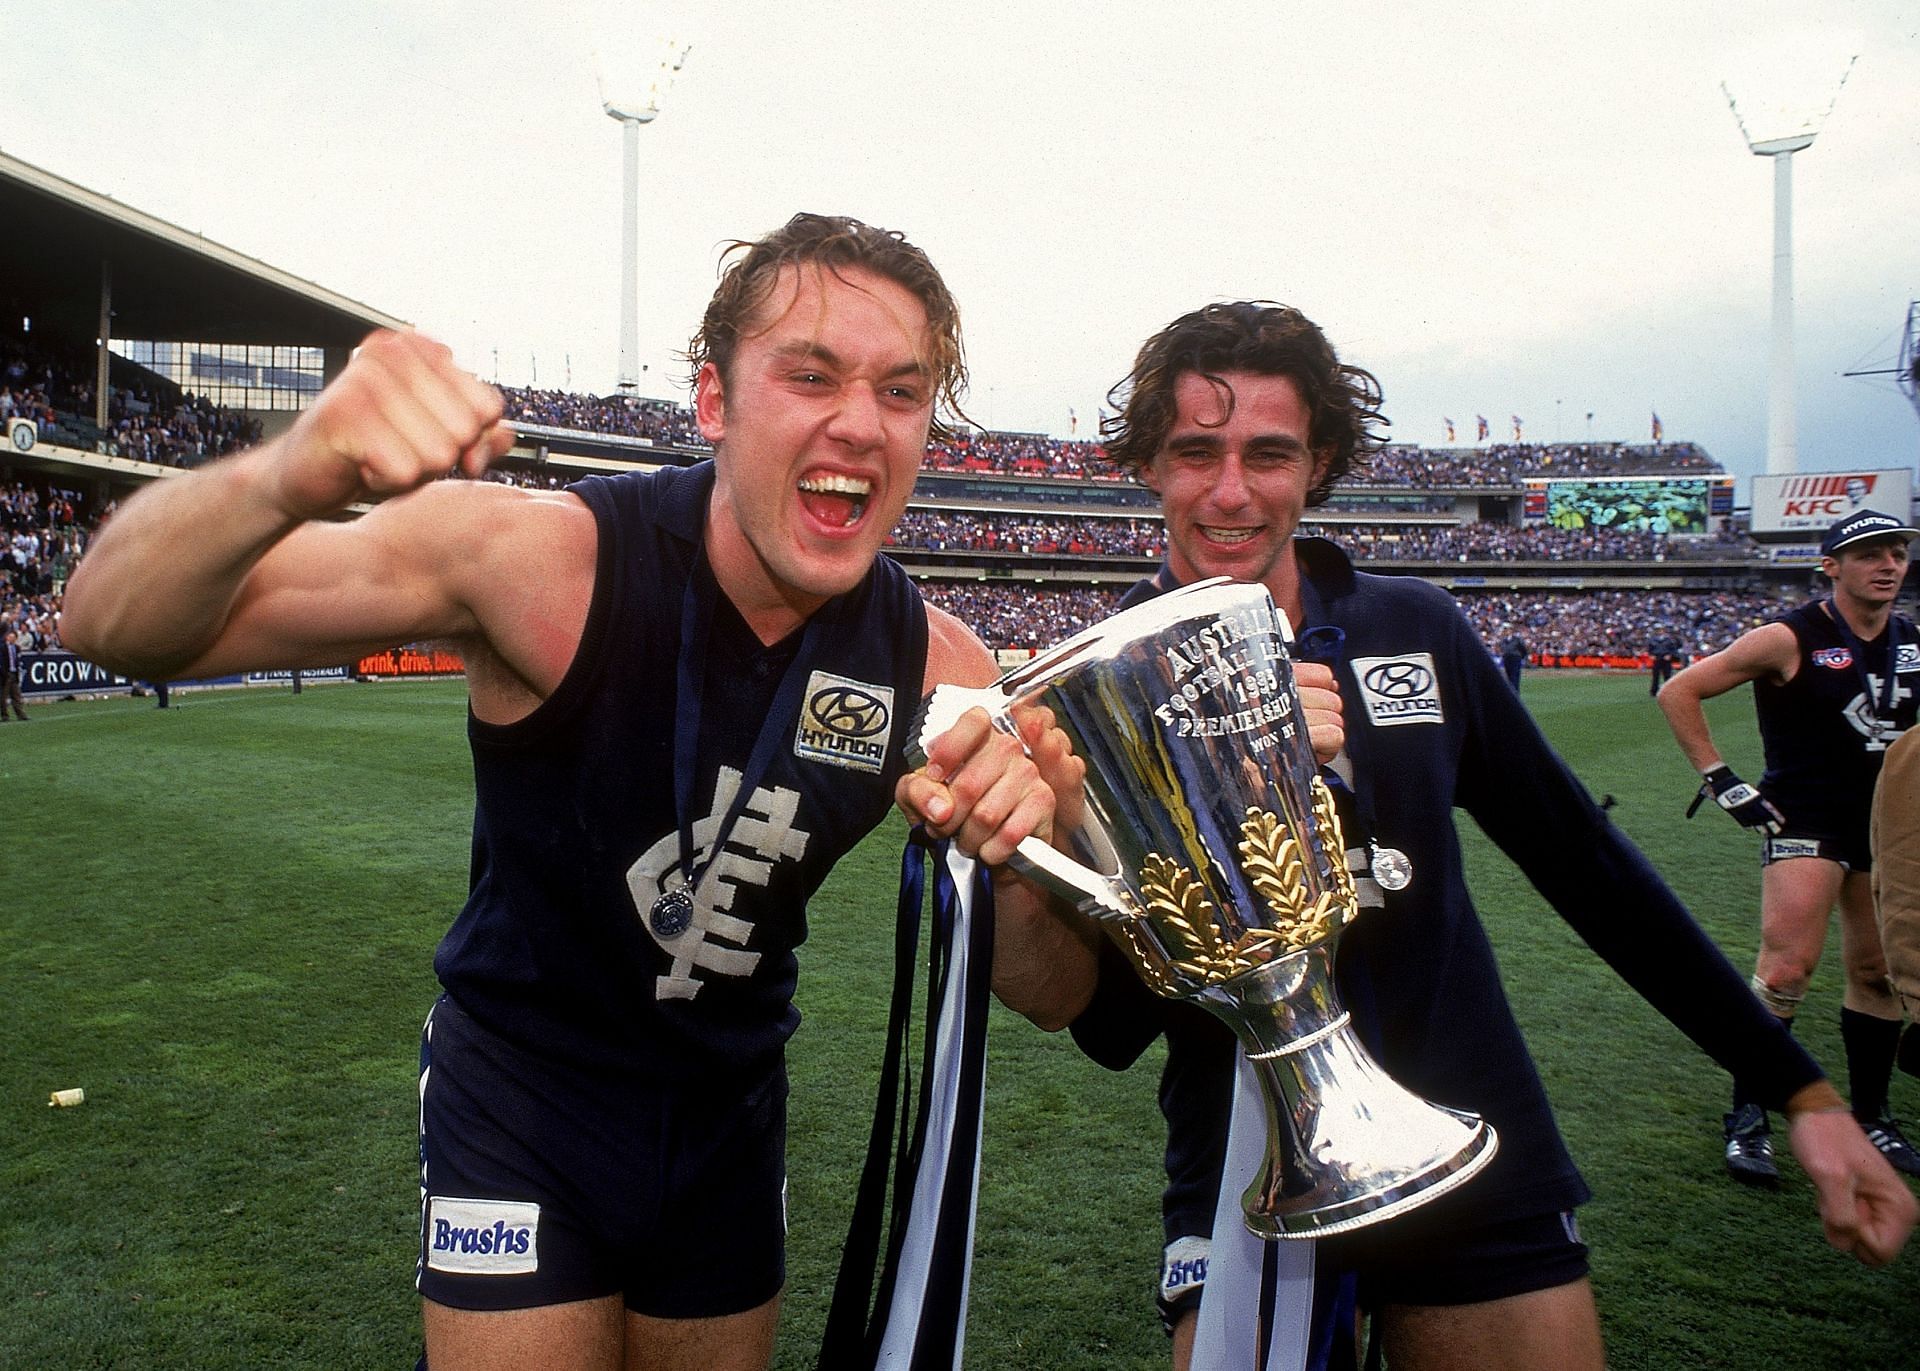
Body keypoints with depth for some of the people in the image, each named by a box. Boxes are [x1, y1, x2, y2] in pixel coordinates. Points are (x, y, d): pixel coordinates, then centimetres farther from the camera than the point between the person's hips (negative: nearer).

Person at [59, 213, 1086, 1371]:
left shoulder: (932, 663, -16)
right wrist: (286, 482, -47)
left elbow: (1038, 985, -8)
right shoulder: (544, 557, -25)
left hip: (729, 1107, 4)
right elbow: (118, 626, -25)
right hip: (520, 1093, -3)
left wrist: (1025, 858, -33)